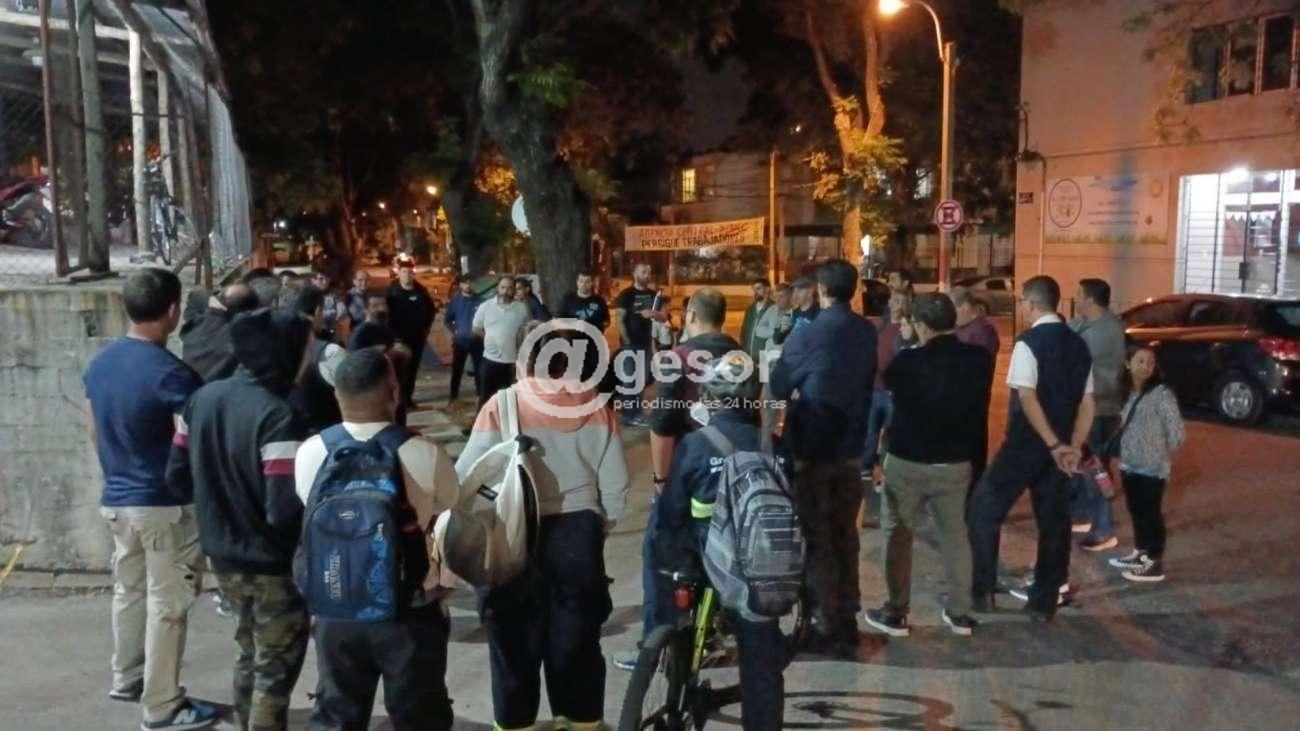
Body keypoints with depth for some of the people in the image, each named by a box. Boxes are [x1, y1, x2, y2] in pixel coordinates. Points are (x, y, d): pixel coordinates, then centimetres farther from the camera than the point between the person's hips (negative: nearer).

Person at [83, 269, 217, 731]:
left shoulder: (99, 363, 4)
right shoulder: (170, 373, -22)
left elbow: (95, 432, 14)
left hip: (116, 499, 8)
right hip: (164, 504, -8)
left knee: (128, 590, 21)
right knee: (167, 603, 2)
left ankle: (126, 678, 35)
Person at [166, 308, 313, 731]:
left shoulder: (203, 397, -1)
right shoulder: (278, 416, -25)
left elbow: (177, 476, 6)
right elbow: (284, 510, -28)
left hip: (223, 555, 8)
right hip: (272, 564, -8)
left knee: (250, 653, 26)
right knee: (276, 667, 10)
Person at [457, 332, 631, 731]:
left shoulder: (503, 404, -9)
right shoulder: (593, 405, -2)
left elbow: (467, 473, -11)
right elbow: (615, 482, 0)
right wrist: (601, 527, 15)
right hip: (578, 532, 2)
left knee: (516, 637, 15)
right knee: (577, 636, 18)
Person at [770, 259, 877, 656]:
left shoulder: (807, 333, -14)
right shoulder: (868, 332, 1)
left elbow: (778, 387, -4)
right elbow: (869, 382, 10)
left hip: (811, 449, -5)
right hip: (851, 447, 5)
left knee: (817, 538, 4)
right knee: (845, 535, 15)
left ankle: (826, 627, 6)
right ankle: (847, 620, 22)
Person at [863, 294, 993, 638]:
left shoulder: (908, 360, -16)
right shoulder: (979, 359, -6)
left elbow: (883, 379, 6)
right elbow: (980, 408, 9)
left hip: (907, 461, -3)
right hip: (956, 462, 4)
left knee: (898, 535, 9)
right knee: (955, 533, 17)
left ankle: (896, 614, 14)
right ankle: (960, 613, 22)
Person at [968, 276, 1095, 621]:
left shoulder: (1028, 343, -13)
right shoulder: (1078, 345, 9)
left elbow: (1028, 398, -22)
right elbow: (1087, 404, 6)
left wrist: (1054, 445, -19)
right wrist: (1073, 447, 1)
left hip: (1025, 445, -7)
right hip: (1059, 447, 7)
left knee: (984, 510, 6)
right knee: (1054, 521, 13)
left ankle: (982, 591, 8)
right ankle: (1044, 602, 20)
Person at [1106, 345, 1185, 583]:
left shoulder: (1162, 394, -14)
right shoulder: (1128, 393, 9)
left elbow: (1177, 431, -16)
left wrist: (1163, 453, -4)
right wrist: (1122, 453, 10)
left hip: (1151, 468, -7)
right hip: (1130, 465, 7)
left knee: (1151, 513, 0)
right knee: (1135, 511, 17)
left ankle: (1155, 564, 9)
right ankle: (1140, 553, 31)